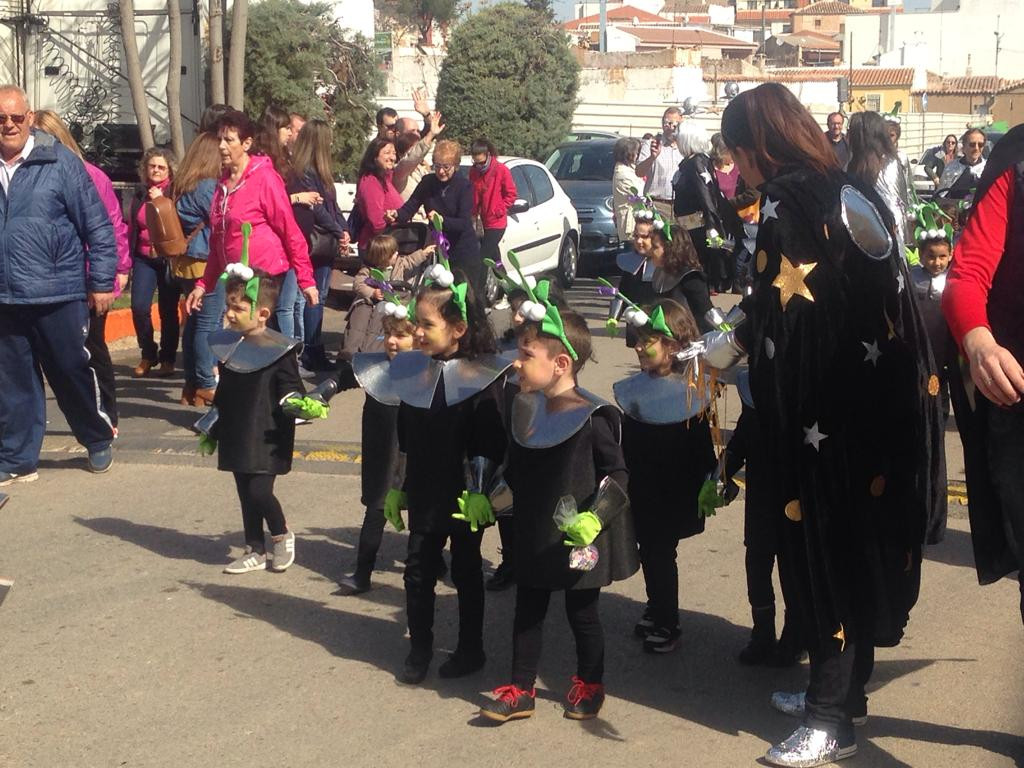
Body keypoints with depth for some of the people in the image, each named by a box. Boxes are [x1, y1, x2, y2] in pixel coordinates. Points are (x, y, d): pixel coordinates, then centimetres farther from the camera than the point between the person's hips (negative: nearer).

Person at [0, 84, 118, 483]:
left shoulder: (60, 162, -5)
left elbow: (97, 225, -3)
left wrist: (101, 282, -4)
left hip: (58, 293, -3)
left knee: (73, 372, 9)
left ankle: (99, 439, 30)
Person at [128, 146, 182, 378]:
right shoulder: (139, 194, 12)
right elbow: (131, 228, 17)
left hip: (168, 257, -3)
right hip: (144, 258, 3)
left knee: (168, 310, 0)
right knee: (139, 307, -9)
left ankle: (168, 359, 14)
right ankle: (148, 355, 8)